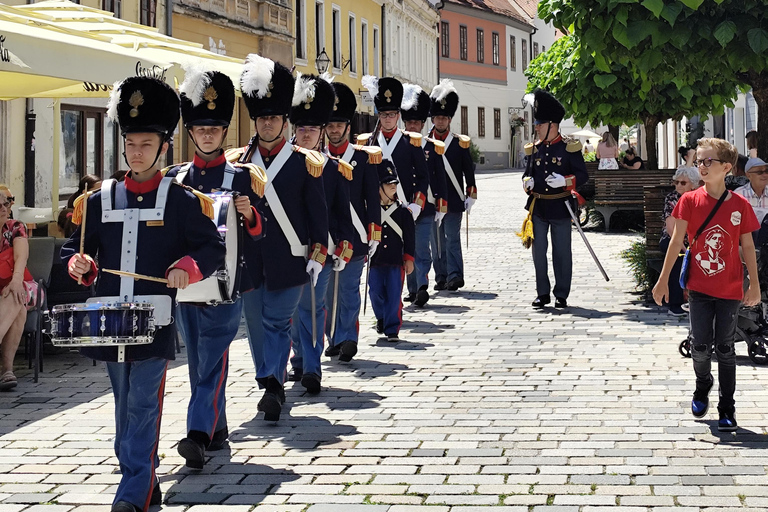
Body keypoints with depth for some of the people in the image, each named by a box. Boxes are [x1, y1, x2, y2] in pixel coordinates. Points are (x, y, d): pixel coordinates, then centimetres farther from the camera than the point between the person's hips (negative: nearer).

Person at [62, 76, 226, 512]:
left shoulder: (182, 200, -1)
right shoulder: (100, 199, 9)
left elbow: (215, 249, -1)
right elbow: (76, 247, 15)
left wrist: (187, 267, -19)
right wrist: (79, 264, -8)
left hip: (156, 320, -4)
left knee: (144, 405, -8)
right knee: (125, 407, 12)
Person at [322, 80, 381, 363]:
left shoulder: (364, 158, 1)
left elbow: (373, 199, 2)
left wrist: (374, 235, -3)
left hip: (353, 236, -2)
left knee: (350, 290, -1)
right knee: (327, 291, 8)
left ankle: (347, 339, 3)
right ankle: (335, 339, 19)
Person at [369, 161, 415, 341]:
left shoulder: (402, 211, 2)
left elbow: (410, 236, 4)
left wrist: (409, 259, 1)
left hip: (396, 261, -1)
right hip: (375, 260, 1)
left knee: (394, 296, -4)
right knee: (376, 293, 10)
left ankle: (392, 329, 0)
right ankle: (381, 318, 37)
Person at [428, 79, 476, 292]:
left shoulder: (460, 143, 3)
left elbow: (469, 171, 5)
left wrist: (470, 196, 0)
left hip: (453, 201, -2)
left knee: (452, 239, -9)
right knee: (437, 241, 7)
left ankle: (455, 276, -12)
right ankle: (441, 277, 12)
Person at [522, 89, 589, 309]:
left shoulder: (569, 148, -4)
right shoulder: (534, 149, 8)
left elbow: (583, 175, -4)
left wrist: (565, 181, -21)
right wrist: (527, 182, -4)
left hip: (560, 207, -4)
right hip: (538, 208, 4)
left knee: (562, 253, 3)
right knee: (539, 252, 5)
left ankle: (562, 295, 11)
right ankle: (542, 293, 14)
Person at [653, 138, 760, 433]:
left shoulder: (740, 205, -4)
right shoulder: (690, 201, -4)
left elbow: (748, 246, 1)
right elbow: (677, 241, -3)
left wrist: (754, 285, 0)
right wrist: (663, 280, -5)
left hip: (730, 290, 0)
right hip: (699, 287, 1)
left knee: (725, 348, 4)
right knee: (700, 345, 4)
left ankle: (727, 409, 13)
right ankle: (702, 387, 33)